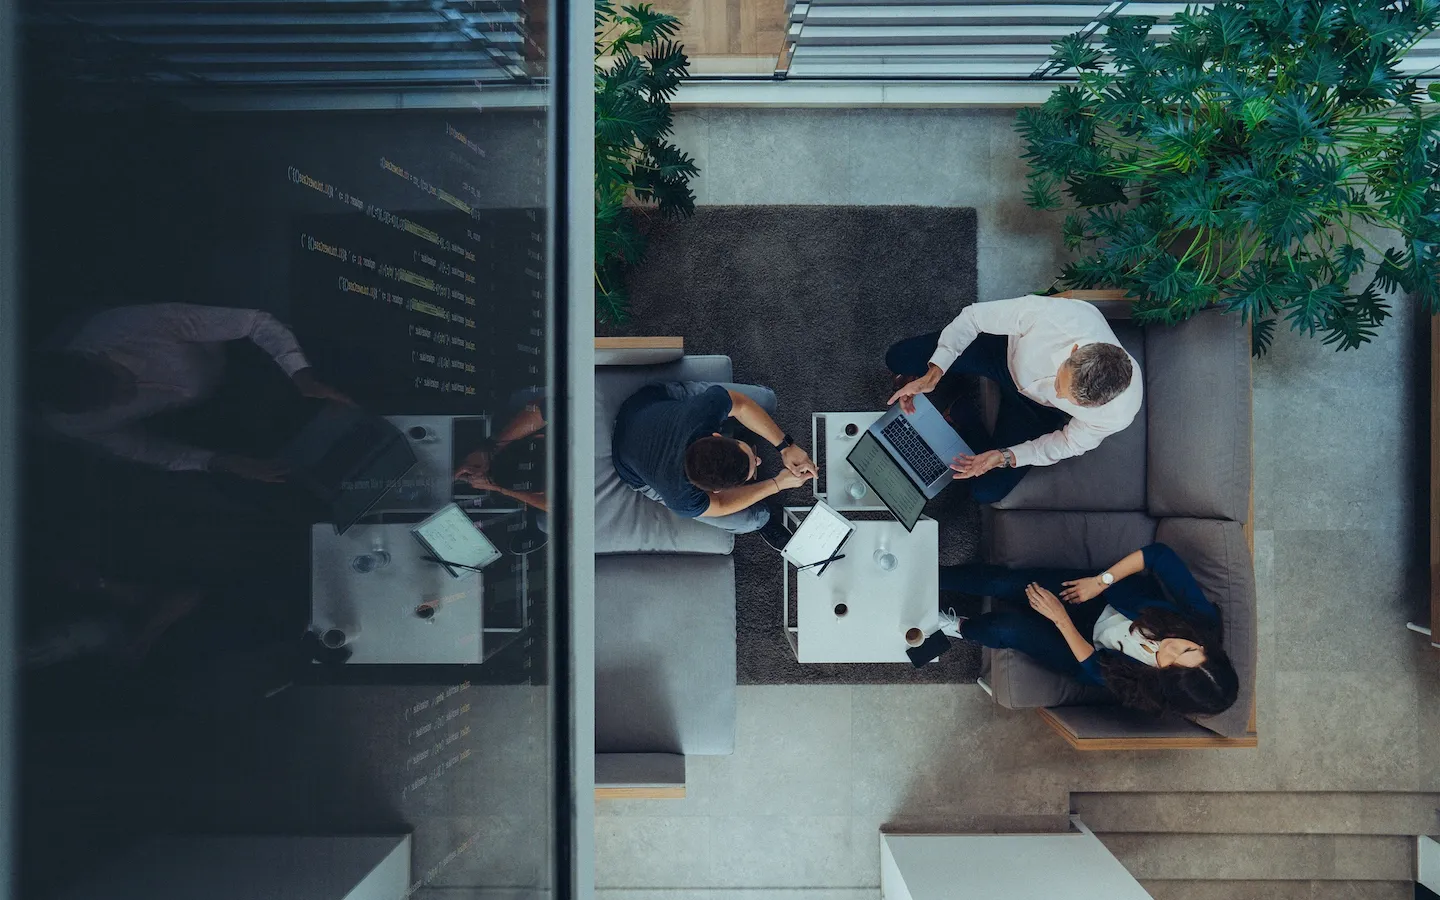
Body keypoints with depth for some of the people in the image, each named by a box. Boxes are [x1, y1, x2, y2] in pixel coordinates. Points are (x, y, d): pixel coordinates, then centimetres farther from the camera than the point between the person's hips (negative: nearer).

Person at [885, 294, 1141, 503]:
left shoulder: (1118, 412, -38)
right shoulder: (1054, 313, -44)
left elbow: (1070, 444, -15)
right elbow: (974, 316, -25)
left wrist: (1005, 457, -25)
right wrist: (932, 375, -32)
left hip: (1039, 409, 0)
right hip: (1005, 350, 0)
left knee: (988, 490, -8)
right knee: (898, 358, -6)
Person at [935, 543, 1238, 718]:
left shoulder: (1147, 689, -30)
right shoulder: (1200, 615, -27)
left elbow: (1093, 666, -19)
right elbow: (1159, 554, -22)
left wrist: (1060, 617, -23)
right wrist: (1102, 581, -24)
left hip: (1083, 643, -2)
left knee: (1008, 627, -23)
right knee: (1006, 584, -16)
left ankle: (963, 629, 16)